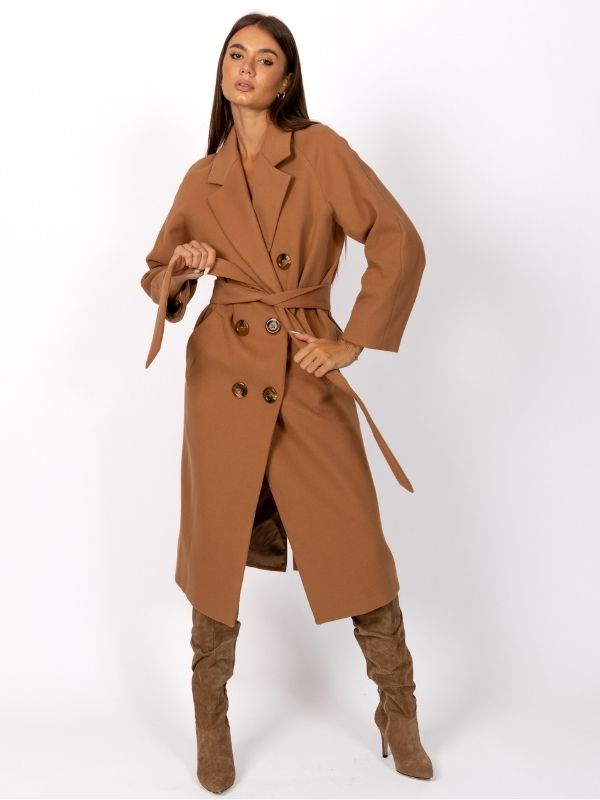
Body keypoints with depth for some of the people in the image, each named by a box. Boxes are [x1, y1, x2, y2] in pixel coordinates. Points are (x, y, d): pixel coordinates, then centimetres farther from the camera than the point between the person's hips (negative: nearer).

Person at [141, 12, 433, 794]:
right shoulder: (203, 178, 9)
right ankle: (212, 724, 25)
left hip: (308, 377, -2)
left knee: (357, 547, 0)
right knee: (218, 545, 6)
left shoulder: (321, 150, 0)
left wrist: (353, 343, -8)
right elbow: (158, 273, 18)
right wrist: (181, 271, -6)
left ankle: (399, 717, 22)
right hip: (223, 372, 2)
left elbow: (399, 242, -6)